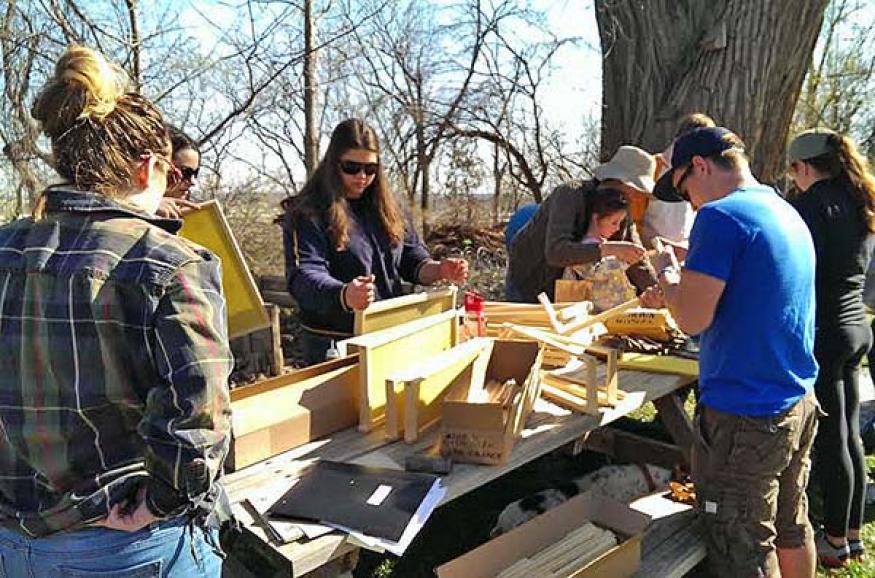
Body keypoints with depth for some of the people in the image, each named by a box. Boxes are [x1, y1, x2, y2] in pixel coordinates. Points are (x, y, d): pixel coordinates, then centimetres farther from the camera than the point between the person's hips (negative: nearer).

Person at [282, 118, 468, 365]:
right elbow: (304, 275, -25)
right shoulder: (308, 214, -13)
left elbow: (410, 254, 11)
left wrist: (438, 270, -11)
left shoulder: (385, 206, 7)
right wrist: (344, 296, -45)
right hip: (333, 345, -6)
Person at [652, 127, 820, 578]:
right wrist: (685, 278, 17)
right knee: (792, 530, 24)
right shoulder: (789, 214, 12)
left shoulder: (721, 217, -18)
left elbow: (692, 319, -20)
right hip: (800, 405, 9)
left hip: (744, 419, -9)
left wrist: (666, 274, -2)